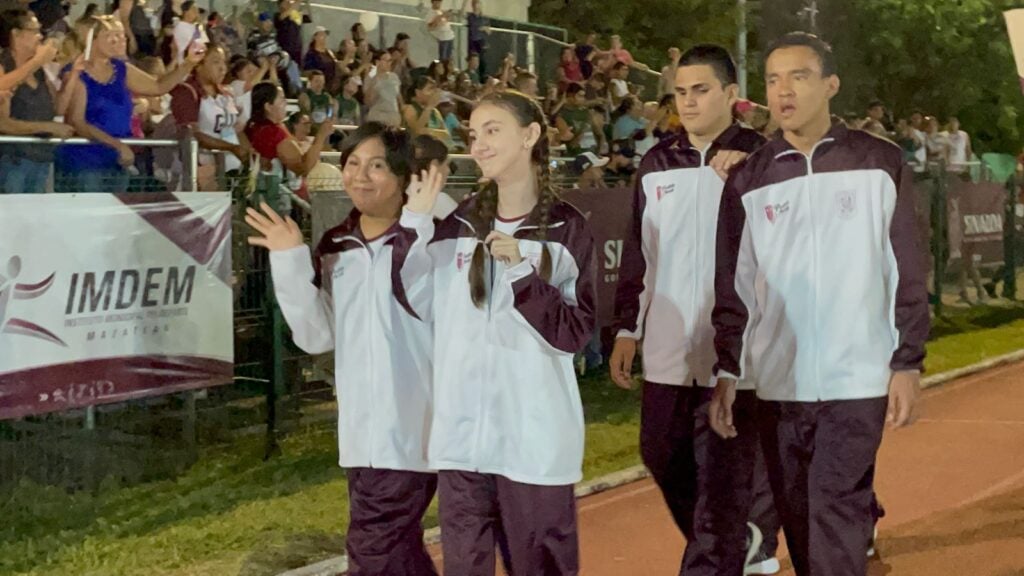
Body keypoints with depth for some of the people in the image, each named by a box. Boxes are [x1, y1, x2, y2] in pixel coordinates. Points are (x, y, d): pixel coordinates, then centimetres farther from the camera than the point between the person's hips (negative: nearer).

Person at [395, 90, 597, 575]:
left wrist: (521, 272, -19)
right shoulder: (460, 224, 7)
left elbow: (575, 334, -9)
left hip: (534, 434, -4)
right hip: (461, 430, 4)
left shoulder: (566, 229, -5)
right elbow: (422, 305, 3)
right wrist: (414, 223, -2)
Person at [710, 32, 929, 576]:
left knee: (836, 520, -7)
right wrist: (727, 373, 3)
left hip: (856, 381, -3)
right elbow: (733, 290, 7)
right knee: (798, 520, 11)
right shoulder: (748, 181, 5)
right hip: (777, 384, 3)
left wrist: (907, 364, -4)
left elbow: (907, 275, 0)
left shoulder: (879, 163, 0)